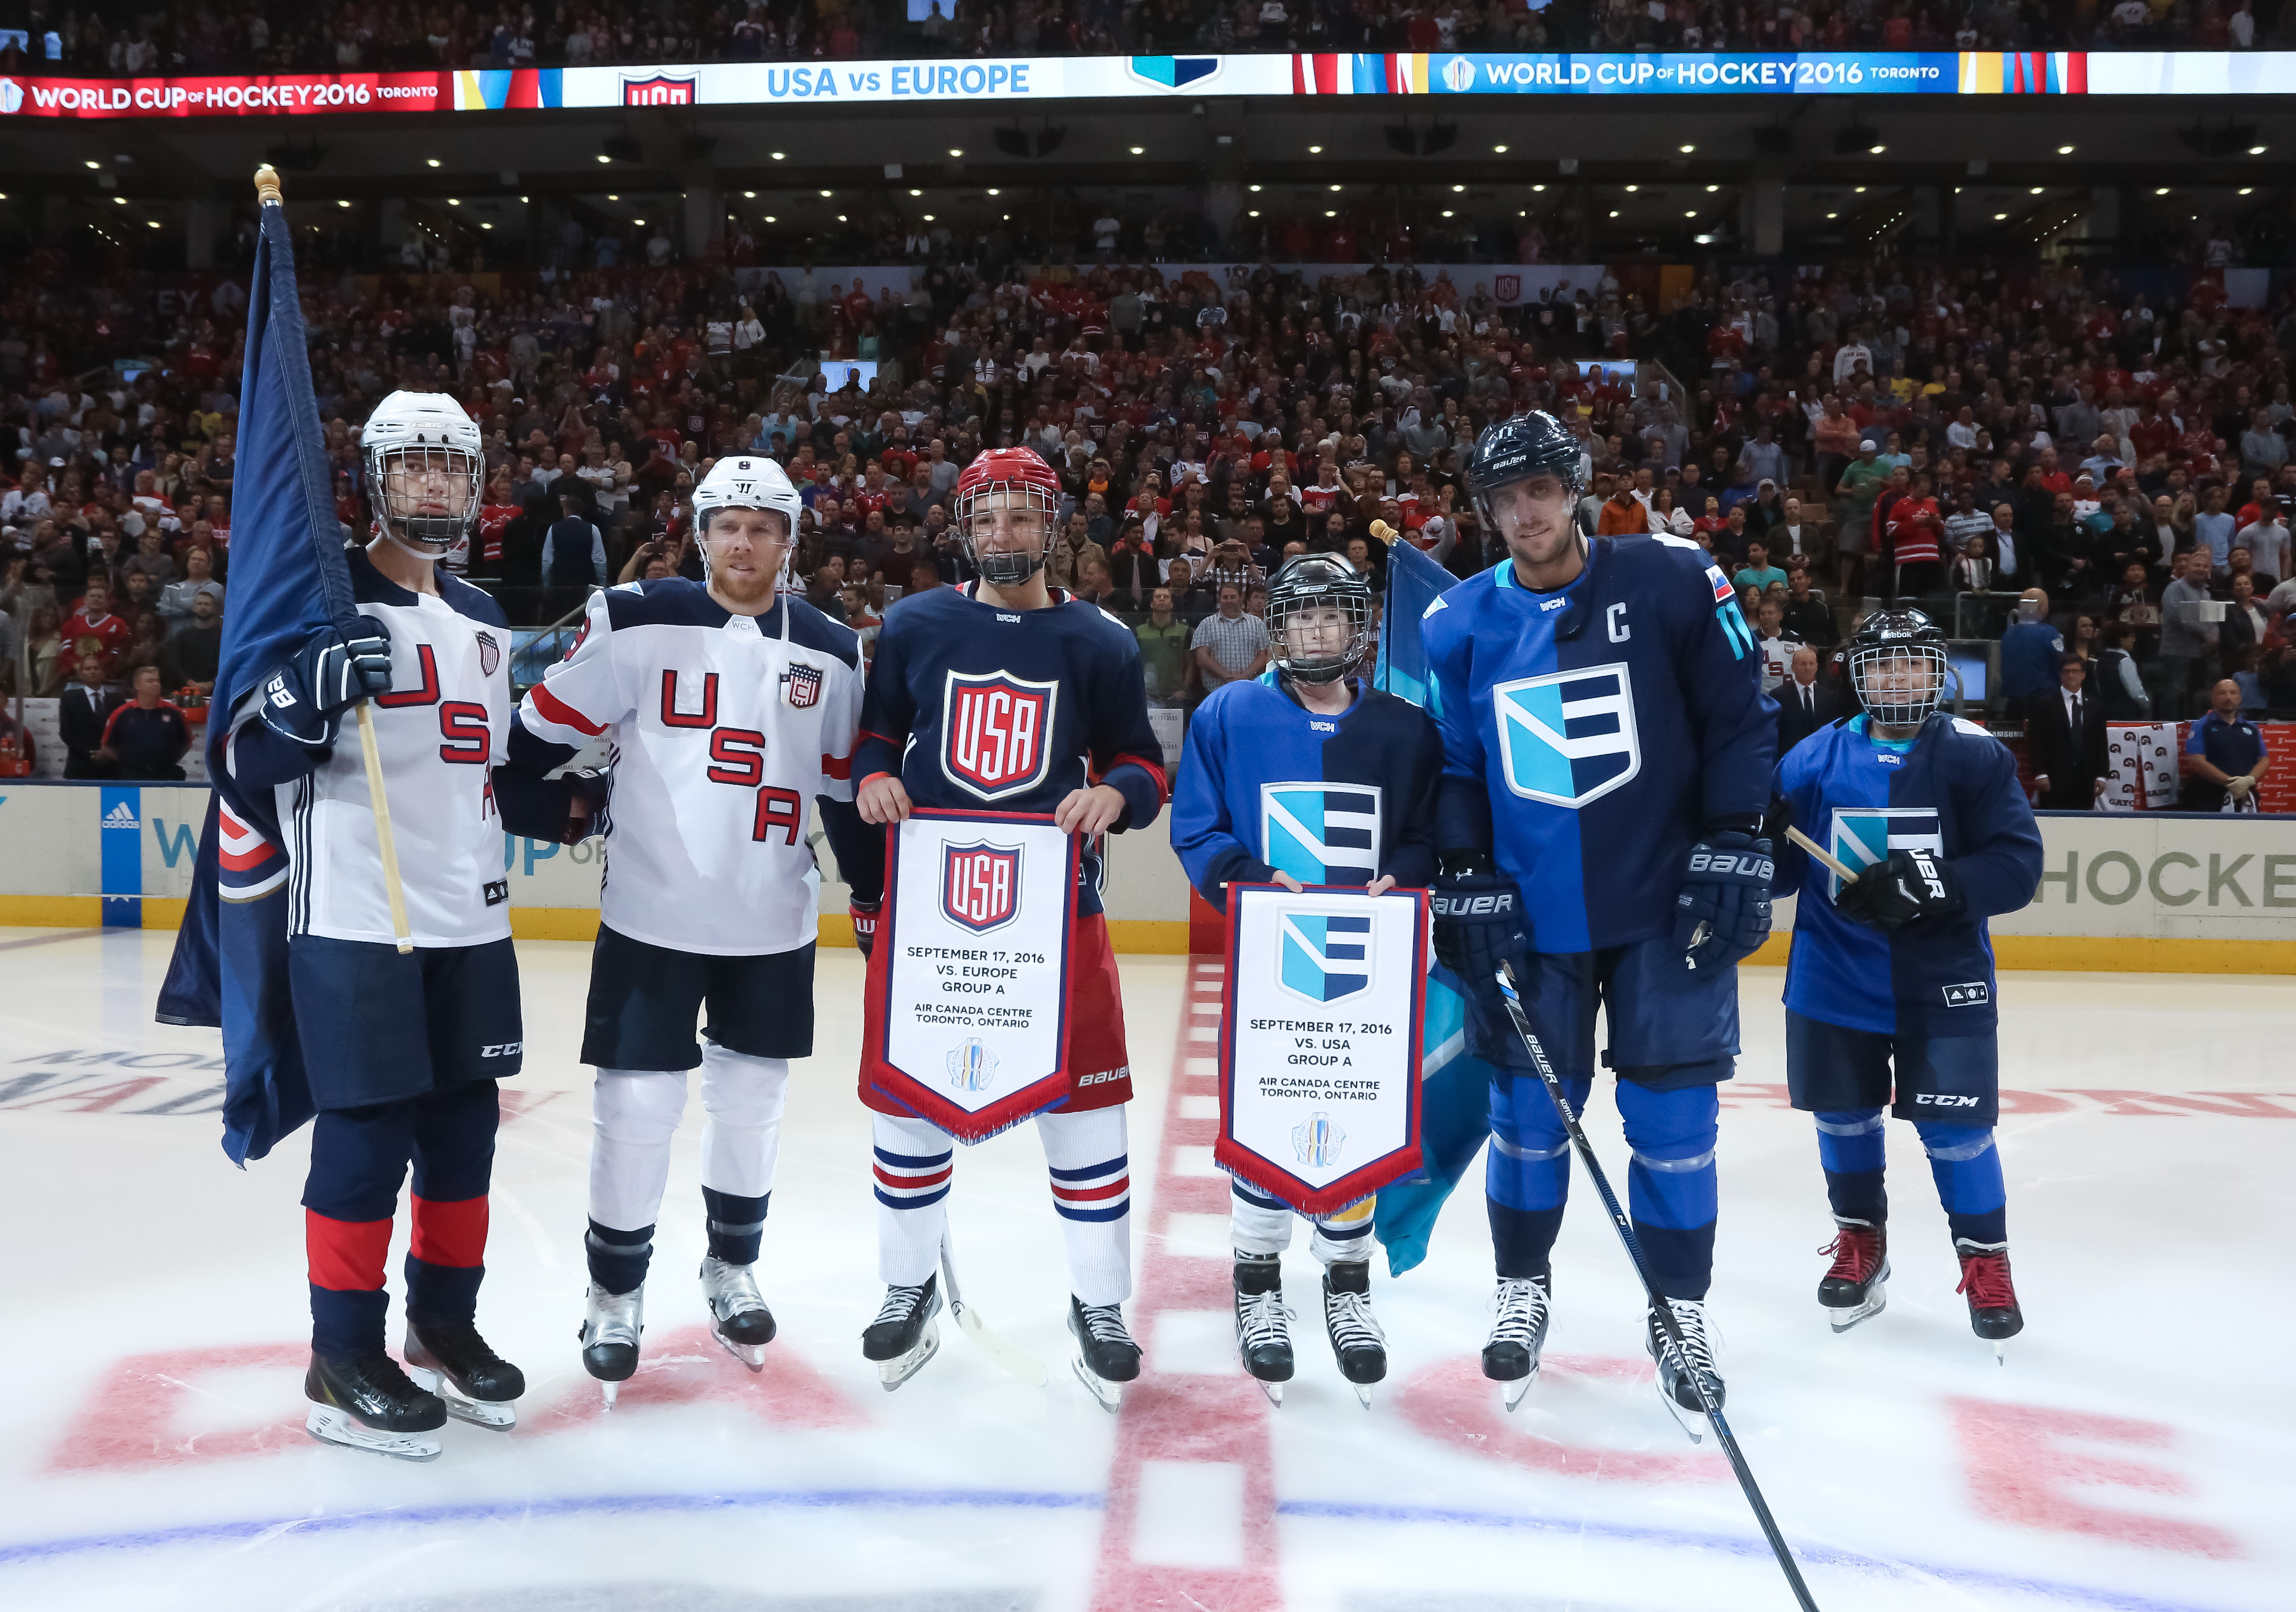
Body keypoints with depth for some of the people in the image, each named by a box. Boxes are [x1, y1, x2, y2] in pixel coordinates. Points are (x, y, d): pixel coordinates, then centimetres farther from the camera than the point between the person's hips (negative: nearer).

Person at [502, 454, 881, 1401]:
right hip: (651, 915, -3)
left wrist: (875, 899, 11)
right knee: (636, 1107, 1)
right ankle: (615, 1293, 21)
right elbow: (548, 722, -1)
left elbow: (849, 790, 10)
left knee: (752, 1102, 13)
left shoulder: (830, 654, 4)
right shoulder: (640, 622, -6)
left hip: (773, 924, 3)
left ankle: (732, 1270, 34)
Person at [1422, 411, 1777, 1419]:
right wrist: (1466, 882, -1)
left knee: (1673, 1117, 4)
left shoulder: (1670, 583, -5)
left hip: (1669, 903, -1)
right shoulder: (1459, 624, 1)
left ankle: (1679, 1311, 22)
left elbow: (1740, 718, -1)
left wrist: (1733, 847, -7)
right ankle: (1522, 1290, 30)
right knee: (1529, 1111, 8)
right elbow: (1450, 765, 7)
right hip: (1530, 913, 2)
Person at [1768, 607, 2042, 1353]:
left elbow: (2018, 864, -11)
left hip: (1944, 980, -2)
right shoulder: (1816, 758, 1)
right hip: (1835, 977, 2)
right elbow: (1780, 863, 1)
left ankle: (1985, 1261, 21)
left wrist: (1926, 887, -24)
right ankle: (1860, 1243, 34)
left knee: (1954, 1123, -1)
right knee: (1844, 1116, 13)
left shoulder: (1975, 755, -5)